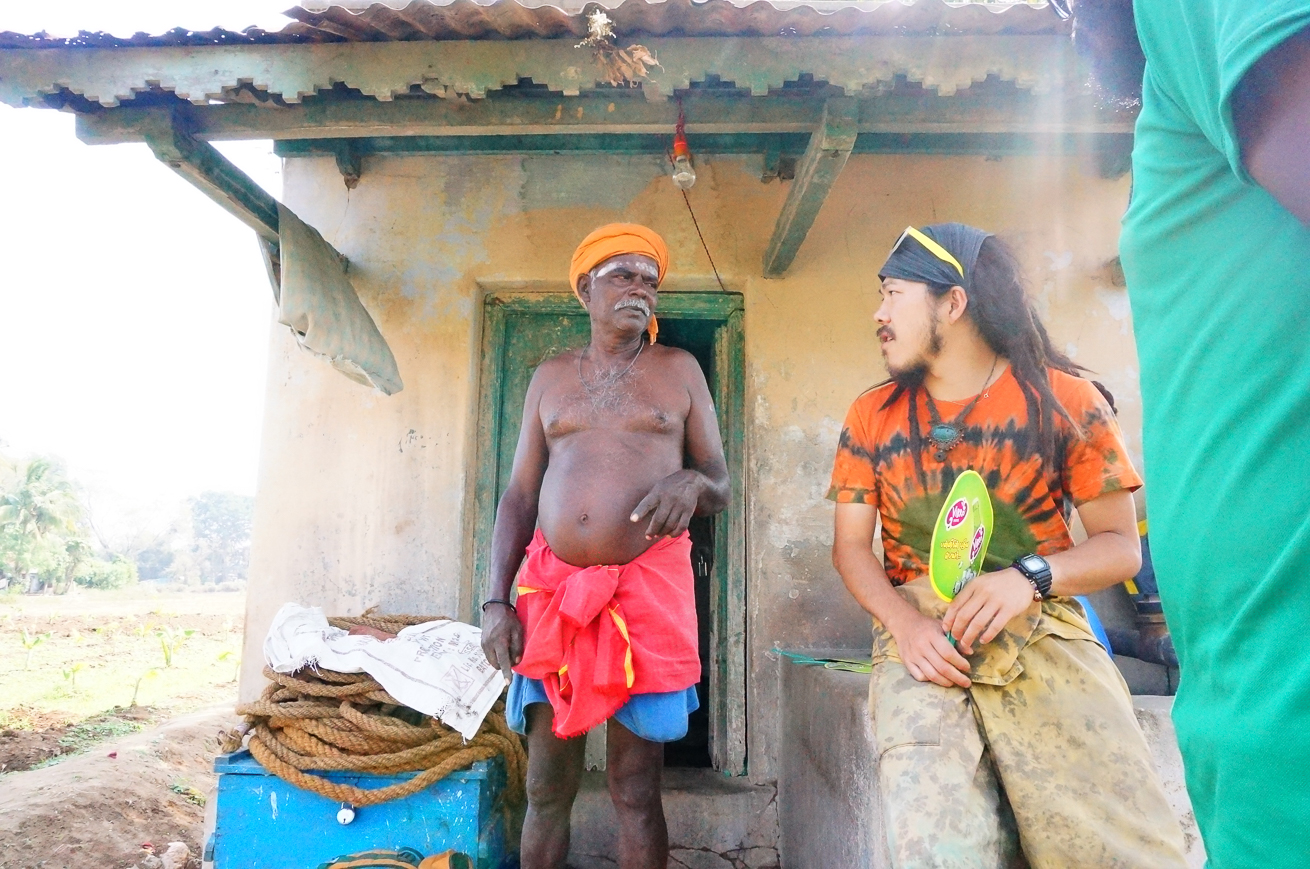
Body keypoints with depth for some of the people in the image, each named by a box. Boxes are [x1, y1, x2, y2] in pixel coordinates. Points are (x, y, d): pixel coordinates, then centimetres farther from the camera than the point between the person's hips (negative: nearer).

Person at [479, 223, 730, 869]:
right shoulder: (550, 377, 13)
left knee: (635, 788, 3)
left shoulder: (679, 370, 8)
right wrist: (496, 599, 0)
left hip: (647, 590, -2)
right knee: (547, 785, 7)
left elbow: (721, 489, 9)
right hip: (551, 590, 2)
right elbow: (518, 496, 10)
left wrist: (692, 482, -16)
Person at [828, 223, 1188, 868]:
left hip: (1043, 632, 0)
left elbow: (1120, 544, 4)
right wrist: (905, 623, -11)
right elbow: (851, 545, 8)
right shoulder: (871, 416, 10)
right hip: (918, 634, 1)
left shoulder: (1063, 399, 3)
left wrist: (1031, 577, -16)